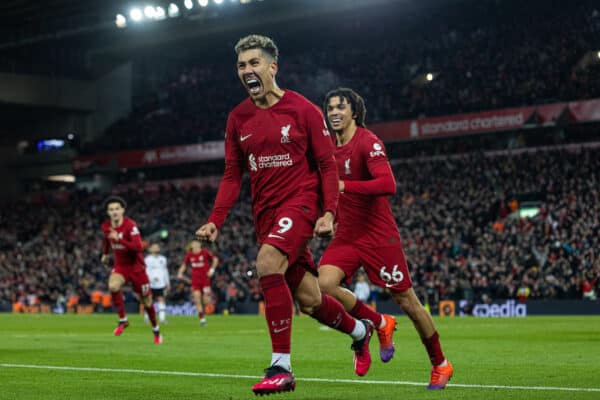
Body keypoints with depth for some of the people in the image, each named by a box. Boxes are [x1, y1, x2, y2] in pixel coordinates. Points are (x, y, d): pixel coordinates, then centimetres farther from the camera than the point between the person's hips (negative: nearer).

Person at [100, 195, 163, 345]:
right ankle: (122, 320, -13)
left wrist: (120, 239, -40)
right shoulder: (106, 226, -4)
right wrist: (105, 254, 29)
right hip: (120, 266, 3)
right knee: (113, 286, -30)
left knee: (146, 300, 5)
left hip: (136, 266, -3)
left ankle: (156, 330, 28)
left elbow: (139, 247, -34)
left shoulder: (130, 225, -22)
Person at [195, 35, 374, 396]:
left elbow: (328, 165, -3)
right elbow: (233, 175, 11)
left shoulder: (303, 110, -5)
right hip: (266, 213, 5)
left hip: (301, 201, -5)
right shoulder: (238, 118, 8)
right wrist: (216, 220, -1)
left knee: (267, 264, -31)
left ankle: (281, 367, -25)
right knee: (309, 300, 7)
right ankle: (360, 331, 39)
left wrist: (329, 213, -16)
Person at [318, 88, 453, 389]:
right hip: (346, 236, 6)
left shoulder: (368, 142, -14)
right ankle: (380, 324, 6)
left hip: (379, 236, -6)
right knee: (324, 284, -19)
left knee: (407, 301, 2)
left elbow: (388, 184, -28)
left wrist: (343, 186, -32)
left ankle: (440, 365, 22)